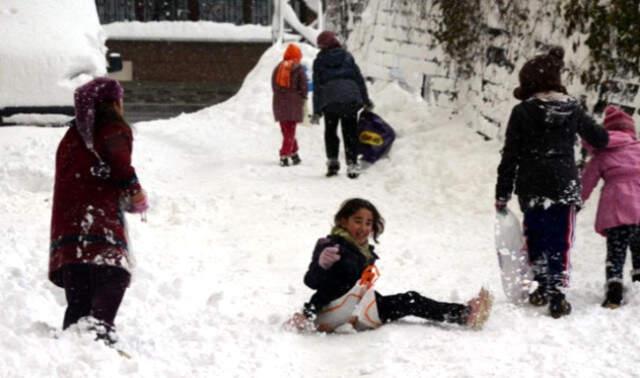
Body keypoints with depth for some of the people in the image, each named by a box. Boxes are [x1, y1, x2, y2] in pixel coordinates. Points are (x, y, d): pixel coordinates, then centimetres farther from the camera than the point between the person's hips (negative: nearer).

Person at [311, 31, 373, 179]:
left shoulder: (319, 61, 5)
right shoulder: (347, 57, 8)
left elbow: (317, 87, 4)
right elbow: (359, 79, 8)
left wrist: (316, 111, 8)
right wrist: (366, 100, 17)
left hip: (330, 101, -1)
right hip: (351, 98, 1)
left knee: (330, 132, 17)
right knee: (350, 132, 7)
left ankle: (332, 161, 7)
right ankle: (352, 163, -2)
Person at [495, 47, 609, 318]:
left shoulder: (522, 112, -6)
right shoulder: (573, 110, 2)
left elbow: (510, 156, -5)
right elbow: (599, 138, 16)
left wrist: (502, 193, 1)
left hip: (531, 188, -1)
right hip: (565, 186, 1)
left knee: (536, 237, 16)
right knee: (560, 241, 4)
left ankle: (542, 286, 21)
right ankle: (556, 295, -1)